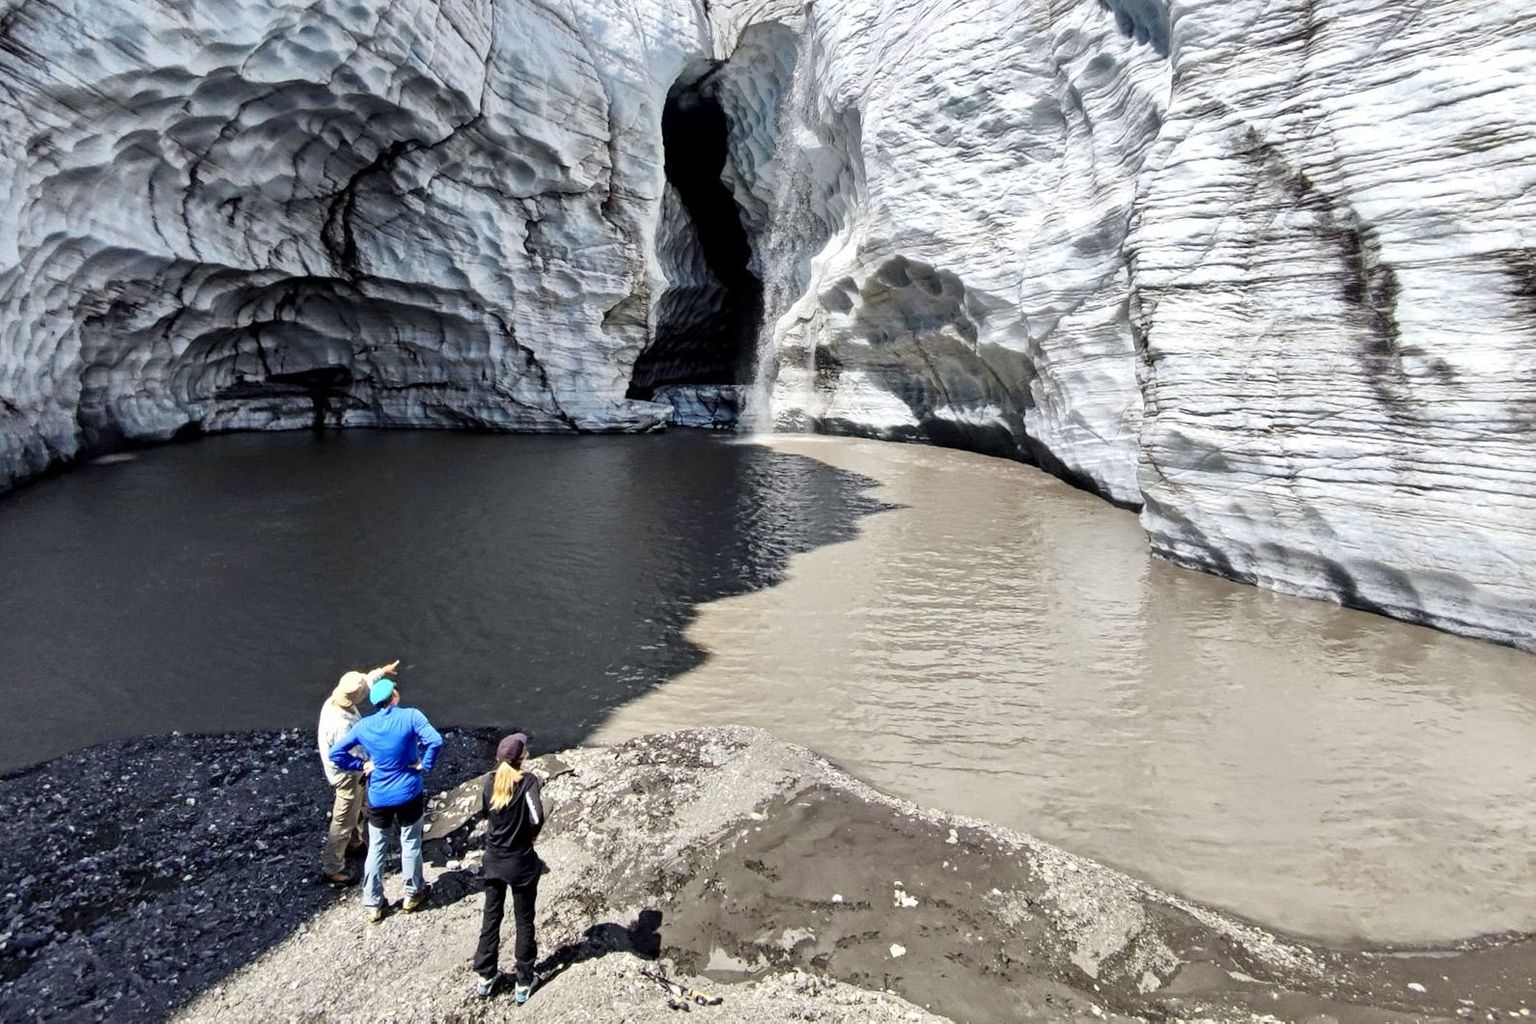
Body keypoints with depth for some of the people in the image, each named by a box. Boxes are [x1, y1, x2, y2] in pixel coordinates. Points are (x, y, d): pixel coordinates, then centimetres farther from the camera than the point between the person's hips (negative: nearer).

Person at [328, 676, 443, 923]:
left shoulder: (364, 726, -3)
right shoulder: (410, 716, -14)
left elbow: (335, 753, -4)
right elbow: (435, 741, -27)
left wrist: (361, 765, 3)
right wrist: (425, 766, -12)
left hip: (378, 799, 2)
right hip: (409, 795, -2)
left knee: (376, 851, 15)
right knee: (410, 845, 15)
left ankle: (373, 905, 23)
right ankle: (413, 895, 30)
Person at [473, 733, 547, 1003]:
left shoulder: (492, 780, -6)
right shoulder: (528, 780, -20)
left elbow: (485, 811, 8)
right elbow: (537, 819, -29)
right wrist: (530, 835, -10)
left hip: (494, 859, 4)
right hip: (521, 862, -4)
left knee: (491, 917, 19)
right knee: (524, 921, 12)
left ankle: (486, 977, 30)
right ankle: (523, 983, 22)